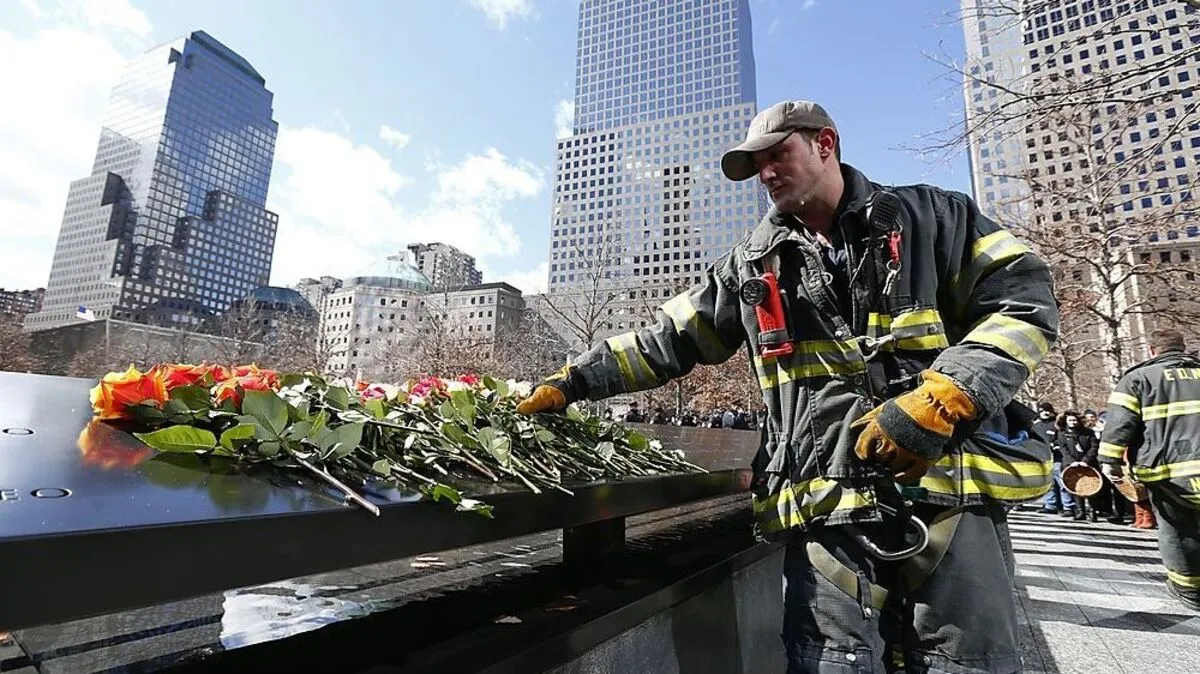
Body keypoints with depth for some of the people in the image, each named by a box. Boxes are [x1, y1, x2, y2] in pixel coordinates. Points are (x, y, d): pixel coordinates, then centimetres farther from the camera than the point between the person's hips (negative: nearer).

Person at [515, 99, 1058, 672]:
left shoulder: (932, 218, 8)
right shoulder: (752, 264, 13)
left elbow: (1026, 300, 2)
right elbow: (665, 342, 12)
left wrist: (941, 398, -14)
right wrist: (571, 382, 4)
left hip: (949, 490, 0)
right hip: (825, 507, 1)